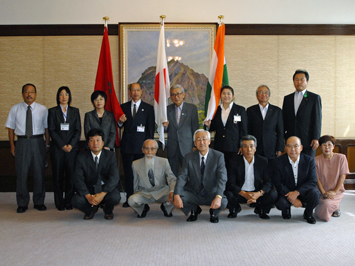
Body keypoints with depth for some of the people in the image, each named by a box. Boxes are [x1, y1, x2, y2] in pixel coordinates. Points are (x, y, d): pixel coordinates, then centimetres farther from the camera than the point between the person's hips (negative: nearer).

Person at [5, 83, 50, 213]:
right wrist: (12, 145, 2)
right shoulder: (15, 109, 6)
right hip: (22, 142, 0)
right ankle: (22, 204, 13)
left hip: (38, 142, 0)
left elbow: (47, 128, 6)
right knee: (22, 173, 1)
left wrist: (47, 144, 1)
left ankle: (39, 202, 17)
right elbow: (11, 128, 7)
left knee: (39, 172, 4)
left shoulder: (42, 109, 5)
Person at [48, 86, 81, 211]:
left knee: (71, 176, -1)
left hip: (72, 148, 1)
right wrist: (62, 145, -10)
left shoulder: (75, 111, 12)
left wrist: (71, 144, -8)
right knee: (58, 176, 1)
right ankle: (59, 203, 11)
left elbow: (78, 130, 6)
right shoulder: (52, 111, 7)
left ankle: (69, 202, 9)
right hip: (57, 148, -1)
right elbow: (51, 130, 0)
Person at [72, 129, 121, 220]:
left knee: (115, 197, -33)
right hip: (89, 189, 1)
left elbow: (114, 177, -17)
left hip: (106, 188, -1)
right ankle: (92, 209, 9)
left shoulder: (111, 156, -7)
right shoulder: (82, 157, -5)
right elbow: (78, 179, -11)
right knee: (76, 200, -27)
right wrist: (88, 196, -27)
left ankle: (108, 210, 6)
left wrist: (102, 194, -30)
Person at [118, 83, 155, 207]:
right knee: (128, 173, 4)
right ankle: (129, 199, 12)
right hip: (127, 145, 2)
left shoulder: (148, 108, 5)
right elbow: (120, 126, 16)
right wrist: (120, 121, -8)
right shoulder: (124, 107, 12)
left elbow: (151, 128, 3)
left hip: (141, 145, -2)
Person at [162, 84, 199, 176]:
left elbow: (195, 128, 0)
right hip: (172, 149, 2)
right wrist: (166, 126, -11)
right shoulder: (168, 109, 8)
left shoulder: (192, 108, 1)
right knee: (172, 175, 7)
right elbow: (167, 130, 12)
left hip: (187, 148, -2)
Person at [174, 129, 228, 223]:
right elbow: (182, 177, -10)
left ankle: (214, 212, 8)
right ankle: (195, 210, 10)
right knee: (176, 197, -25)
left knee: (223, 202, -32)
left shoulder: (219, 156, -9)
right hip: (194, 194, 2)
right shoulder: (189, 157, -2)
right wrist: (176, 196, -28)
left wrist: (218, 197, -37)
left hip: (211, 194, -1)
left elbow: (222, 179, -18)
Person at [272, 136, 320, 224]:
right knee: (280, 203, -32)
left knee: (314, 193, -30)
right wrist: (292, 199, -20)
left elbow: (313, 181, -12)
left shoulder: (309, 160, -7)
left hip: (303, 192, 1)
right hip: (286, 192, -1)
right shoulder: (278, 162, -9)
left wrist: (297, 192, -26)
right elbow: (278, 183, -11)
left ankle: (308, 213, 3)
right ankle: (286, 209, 10)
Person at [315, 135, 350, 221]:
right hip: (322, 191, 1)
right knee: (324, 216, -18)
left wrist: (335, 191, -12)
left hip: (337, 191, -1)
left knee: (326, 204, -29)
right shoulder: (317, 160, -6)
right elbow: (317, 178, -4)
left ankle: (335, 207, 9)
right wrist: (324, 193, -13)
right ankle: (335, 207, 18)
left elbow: (342, 176, -6)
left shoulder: (341, 158, -7)